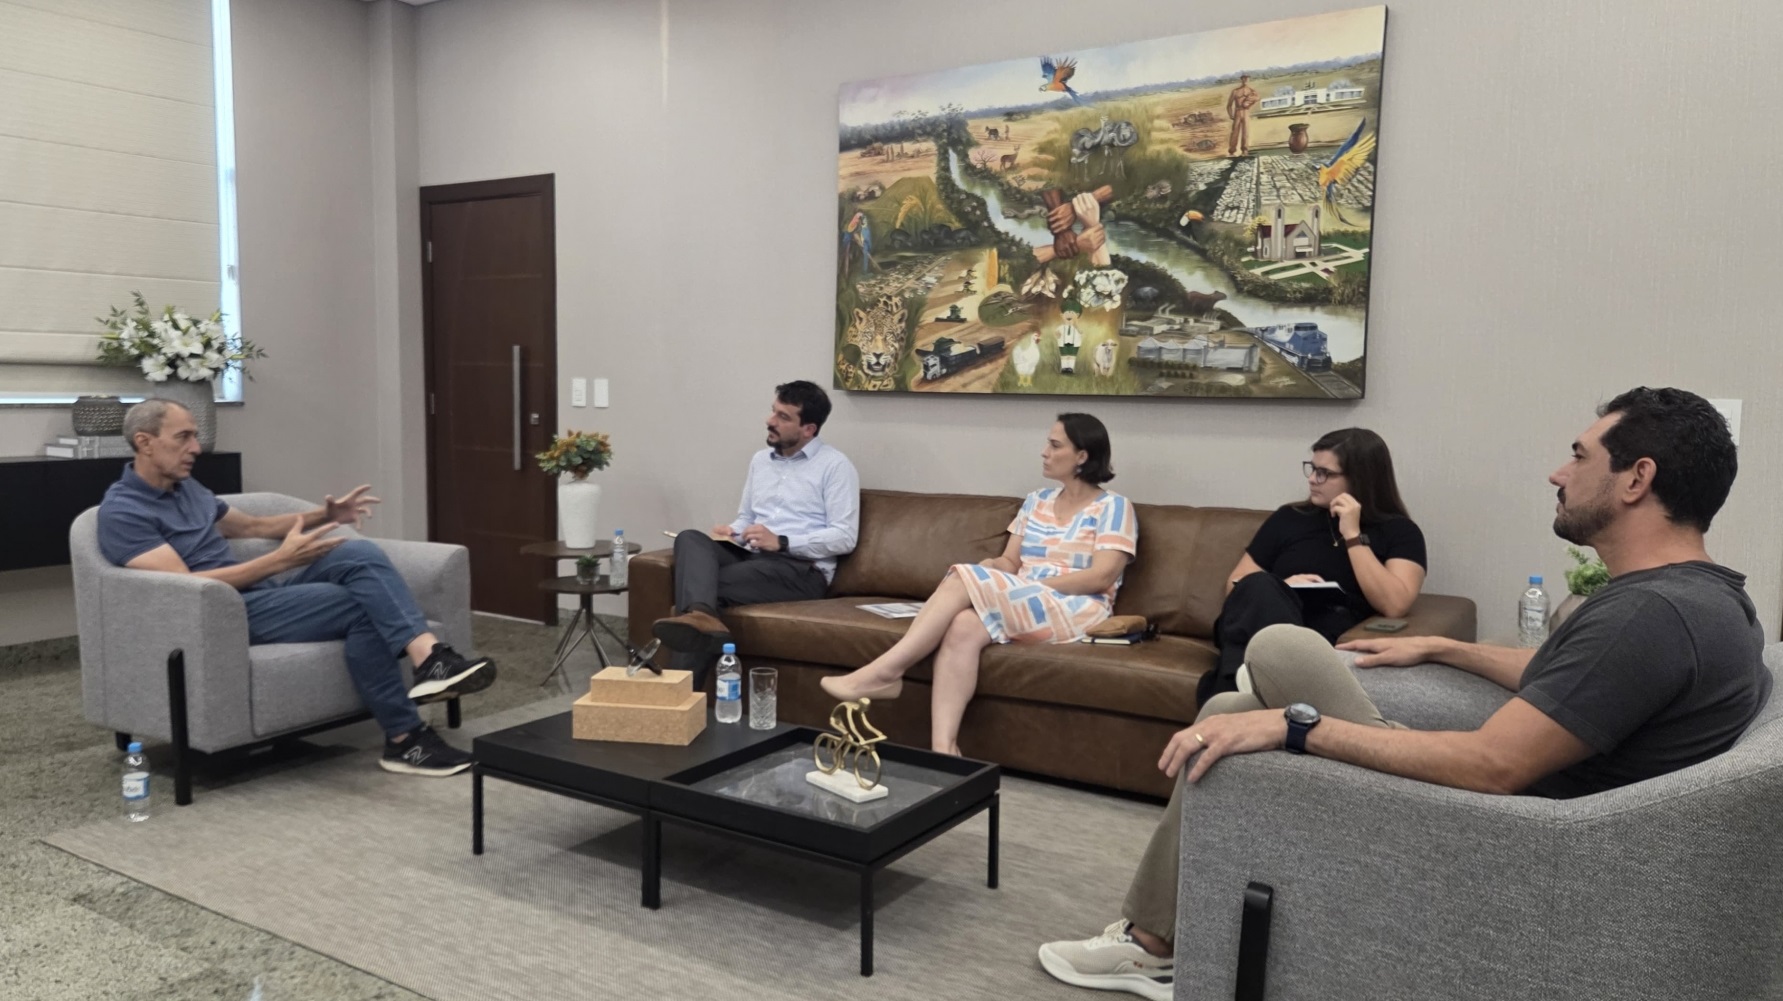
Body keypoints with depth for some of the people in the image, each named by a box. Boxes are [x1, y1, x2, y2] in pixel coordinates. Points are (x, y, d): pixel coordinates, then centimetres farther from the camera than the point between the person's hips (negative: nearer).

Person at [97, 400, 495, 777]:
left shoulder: (185, 487, 18)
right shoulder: (122, 512, -10)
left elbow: (252, 526, 30)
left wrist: (322, 515, 12)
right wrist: (280, 560, -24)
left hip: (260, 589, 8)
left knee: (359, 554, -19)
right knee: (358, 606, -23)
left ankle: (429, 655, -38)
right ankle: (405, 739, -19)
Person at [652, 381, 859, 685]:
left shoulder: (835, 466, -1)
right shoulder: (760, 460, 22)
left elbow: (844, 538, -10)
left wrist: (781, 542, -19)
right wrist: (731, 532, 1)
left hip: (802, 568, -6)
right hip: (751, 557, 6)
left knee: (714, 585, -30)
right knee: (690, 538, -26)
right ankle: (698, 615, -55)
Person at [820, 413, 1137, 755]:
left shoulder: (1113, 507, 2)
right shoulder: (1036, 501, 21)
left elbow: (1102, 577, -10)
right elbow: (1010, 562, 18)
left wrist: (1014, 583, -15)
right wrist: (991, 569, -7)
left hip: (1074, 611, -5)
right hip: (1021, 606, 5)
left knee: (963, 581, -27)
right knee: (963, 627, -32)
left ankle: (884, 672, -25)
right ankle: (943, 748, -42)